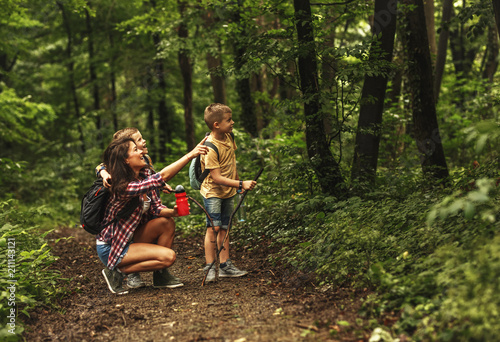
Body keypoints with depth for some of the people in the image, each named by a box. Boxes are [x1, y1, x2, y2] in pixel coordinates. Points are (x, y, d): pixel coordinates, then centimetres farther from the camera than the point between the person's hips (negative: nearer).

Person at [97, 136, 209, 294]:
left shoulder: (144, 178, -1)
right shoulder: (124, 187, -29)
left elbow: (157, 208, -1)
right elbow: (162, 176, -39)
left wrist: (173, 211, -22)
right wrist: (191, 155, -40)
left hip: (128, 239, 9)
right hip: (110, 248, -9)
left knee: (166, 221, -9)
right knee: (168, 256, -19)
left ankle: (160, 275, 4)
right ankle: (116, 271, -6)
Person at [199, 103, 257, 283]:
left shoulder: (228, 137, -1)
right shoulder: (210, 148, -25)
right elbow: (217, 177, -27)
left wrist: (239, 181, 23)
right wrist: (241, 184, -29)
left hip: (228, 192, 7)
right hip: (213, 192, -7)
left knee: (224, 228, 10)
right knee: (213, 227, -12)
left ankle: (225, 265, 15)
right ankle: (209, 268, -6)